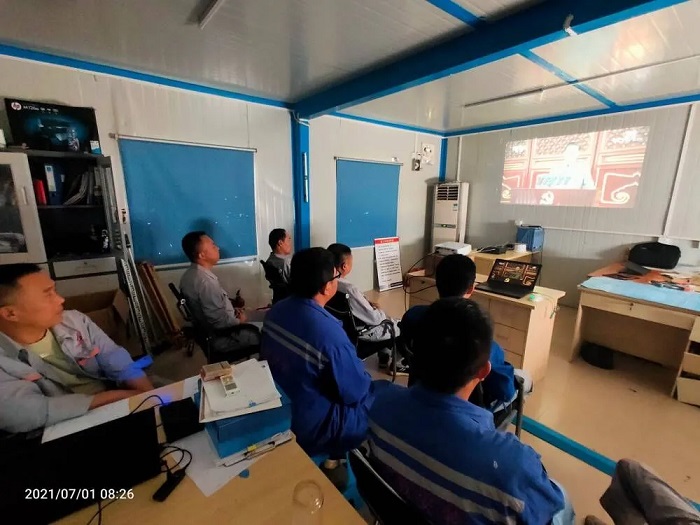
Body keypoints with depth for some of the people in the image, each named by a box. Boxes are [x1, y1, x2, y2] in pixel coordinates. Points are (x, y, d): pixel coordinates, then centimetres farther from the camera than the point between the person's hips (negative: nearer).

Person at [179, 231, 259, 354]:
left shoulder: (190, 274, 1)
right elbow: (219, 321, -29)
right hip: (221, 336, -9)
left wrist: (233, 310, 3)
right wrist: (239, 320, -12)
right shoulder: (205, 281, -30)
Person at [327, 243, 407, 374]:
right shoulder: (350, 289, -34)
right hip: (359, 333, -8)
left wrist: (367, 302, -1)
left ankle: (385, 358, 37)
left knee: (380, 315, 29)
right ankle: (406, 361, 36)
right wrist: (382, 314, -3)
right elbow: (373, 318, -23)